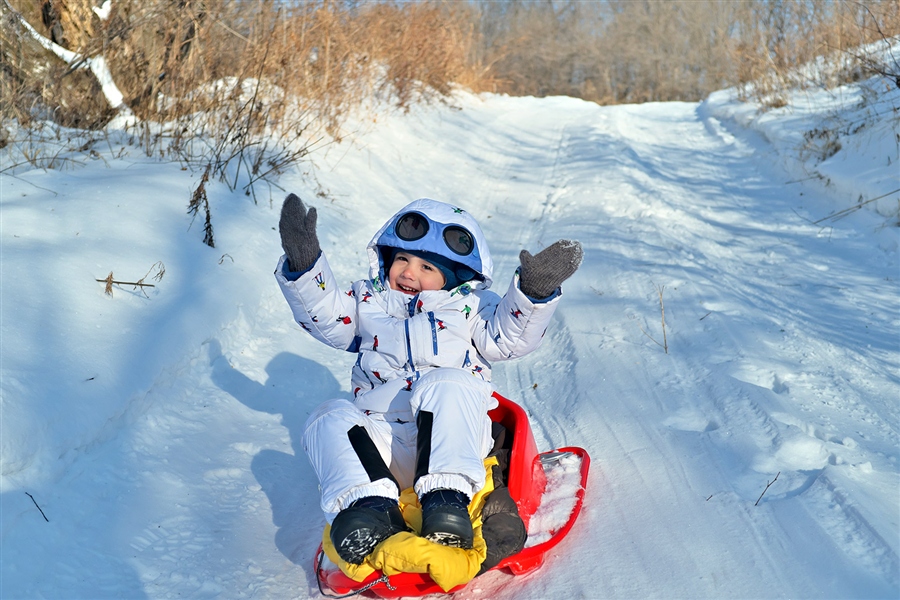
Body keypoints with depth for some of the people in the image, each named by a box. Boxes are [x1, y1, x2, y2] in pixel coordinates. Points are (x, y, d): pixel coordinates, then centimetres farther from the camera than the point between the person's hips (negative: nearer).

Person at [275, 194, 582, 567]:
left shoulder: (468, 305, 18)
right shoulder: (368, 302, 24)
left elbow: (509, 337, 4)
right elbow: (326, 315, 10)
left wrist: (535, 290, -11)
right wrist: (304, 264, -3)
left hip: (451, 435, -2)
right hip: (382, 445, 3)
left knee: (447, 383, -33)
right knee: (329, 419, -22)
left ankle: (446, 494, -44)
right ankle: (372, 503, -41)